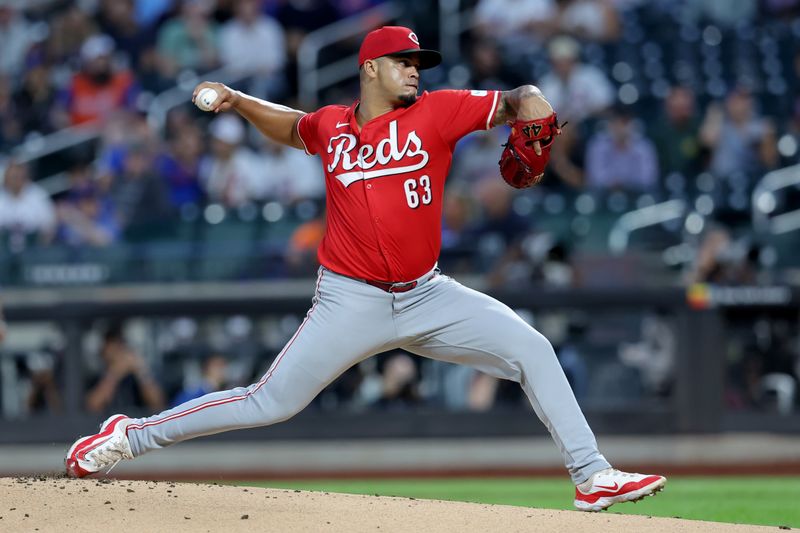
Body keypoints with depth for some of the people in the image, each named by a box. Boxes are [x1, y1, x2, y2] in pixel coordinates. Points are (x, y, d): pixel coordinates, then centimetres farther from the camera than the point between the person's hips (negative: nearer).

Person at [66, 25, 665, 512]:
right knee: (270, 403, -4)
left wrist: (531, 114, -24)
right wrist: (236, 101, 12)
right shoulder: (331, 125, 3)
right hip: (352, 303, -2)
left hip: (426, 295, 2)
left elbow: (520, 101, -2)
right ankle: (131, 437, 8)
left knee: (531, 350, -10)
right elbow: (289, 126, 26)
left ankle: (592, 477, -4)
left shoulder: (436, 112, -1)